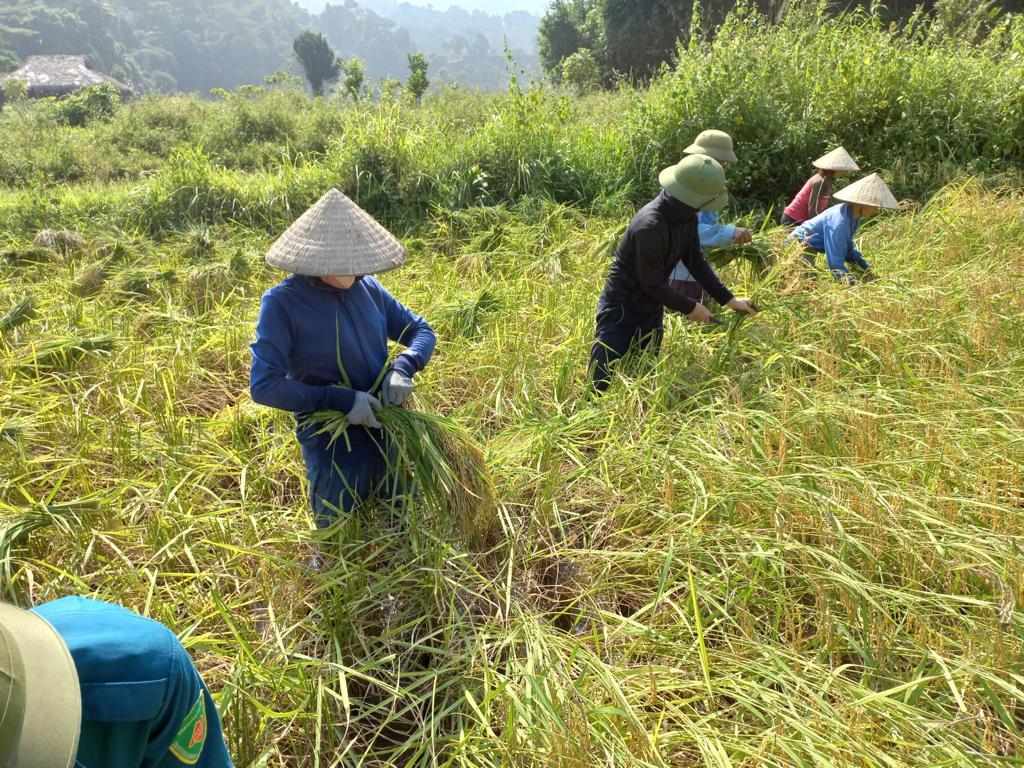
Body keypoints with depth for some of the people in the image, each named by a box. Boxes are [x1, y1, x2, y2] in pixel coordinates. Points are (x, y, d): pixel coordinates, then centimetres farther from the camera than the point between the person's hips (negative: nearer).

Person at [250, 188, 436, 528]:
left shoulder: (368, 288, -2)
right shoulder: (282, 303, -16)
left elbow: (421, 331, 6)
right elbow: (264, 385, -20)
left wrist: (402, 368, -14)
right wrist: (339, 400, -25)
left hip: (388, 432, 5)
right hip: (333, 446, -4)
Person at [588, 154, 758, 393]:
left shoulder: (685, 216, -5)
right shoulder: (650, 226, -31)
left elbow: (695, 261, 6)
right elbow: (652, 284, -23)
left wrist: (728, 299, 3)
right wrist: (689, 307, -12)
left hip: (652, 309, 9)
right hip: (621, 309, -8)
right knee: (602, 383, -6)